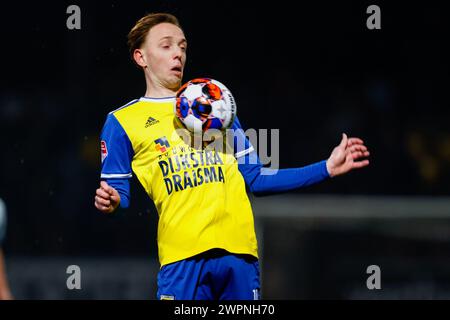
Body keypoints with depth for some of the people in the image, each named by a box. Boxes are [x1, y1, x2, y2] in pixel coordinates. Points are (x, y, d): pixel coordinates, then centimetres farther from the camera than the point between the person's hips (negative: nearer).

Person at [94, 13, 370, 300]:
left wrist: (327, 168, 16)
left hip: (240, 251, 3)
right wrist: (111, 202, -18)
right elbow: (116, 191, 7)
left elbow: (255, 178, 21)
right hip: (182, 255, -3)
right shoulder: (121, 121, 10)